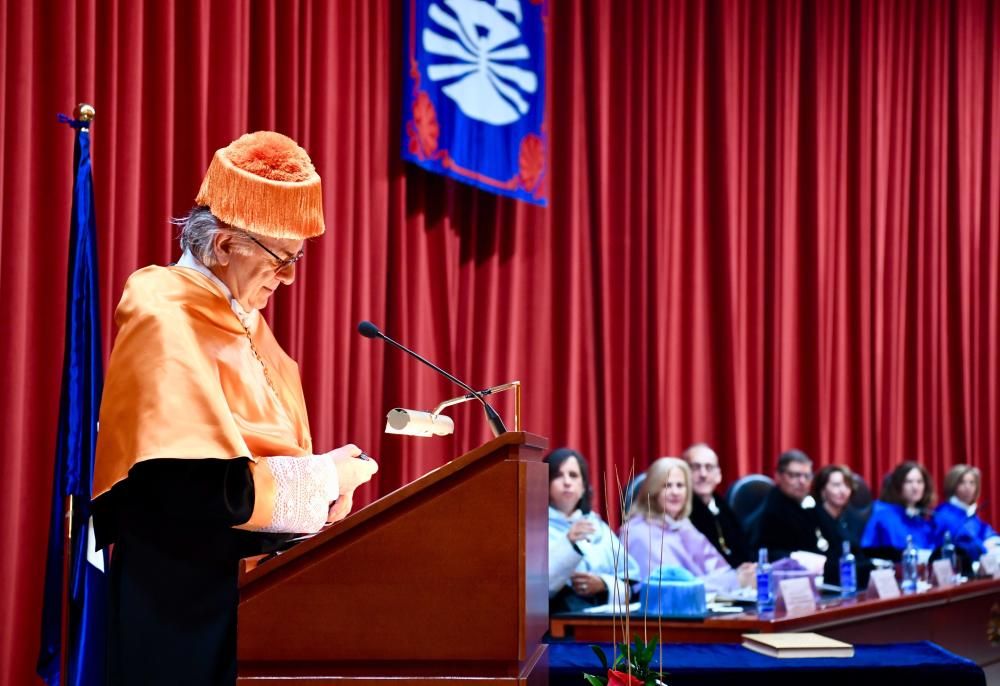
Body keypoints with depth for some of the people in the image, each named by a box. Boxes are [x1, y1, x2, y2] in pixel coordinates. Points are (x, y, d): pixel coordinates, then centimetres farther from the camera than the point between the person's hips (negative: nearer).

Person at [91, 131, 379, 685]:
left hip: (248, 583, 9)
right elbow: (202, 486, -27)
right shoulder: (166, 318, -17)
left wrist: (321, 473, 0)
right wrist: (322, 479, -15)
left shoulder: (242, 321, 11)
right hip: (184, 597, -9)